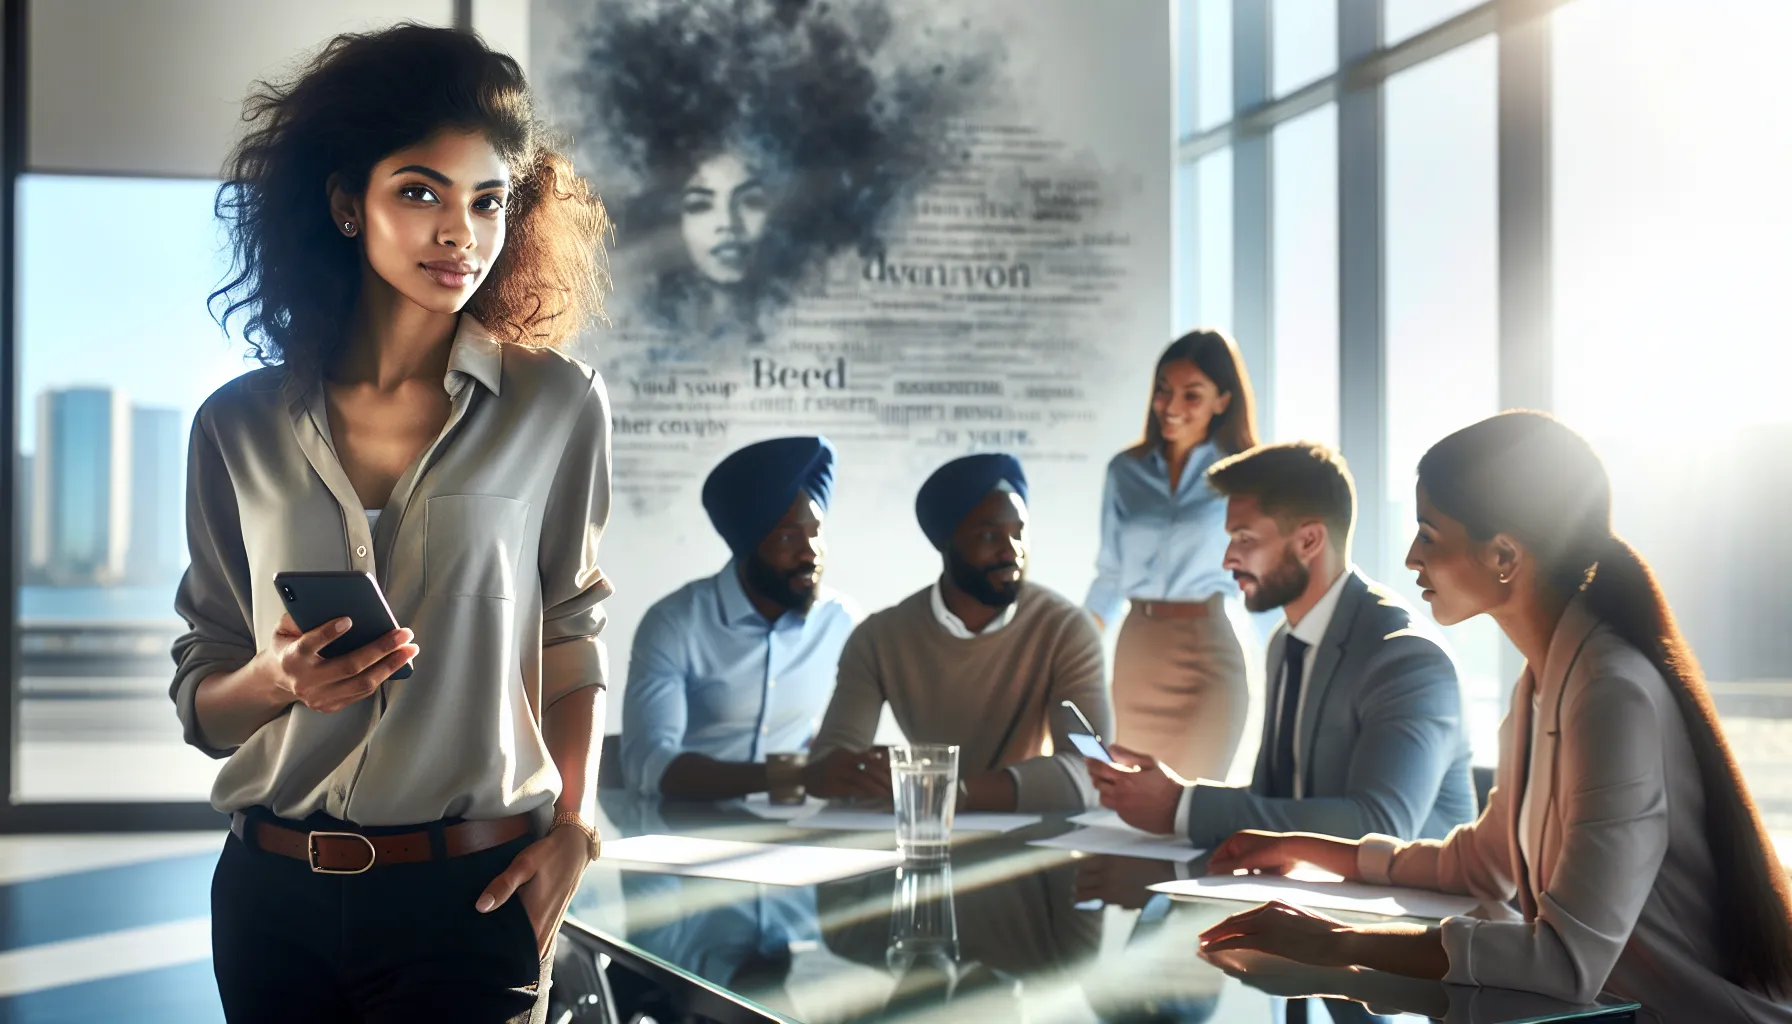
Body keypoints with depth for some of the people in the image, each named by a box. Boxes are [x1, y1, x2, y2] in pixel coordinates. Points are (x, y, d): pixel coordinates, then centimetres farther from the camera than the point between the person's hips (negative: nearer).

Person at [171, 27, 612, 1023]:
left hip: (469, 900, -2)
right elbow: (200, 698, 6)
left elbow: (571, 634, 6)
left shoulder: (559, 406, -3)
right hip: (274, 899, 3)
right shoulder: (240, 427, 2)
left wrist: (575, 824, -4)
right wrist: (276, 681, -14)